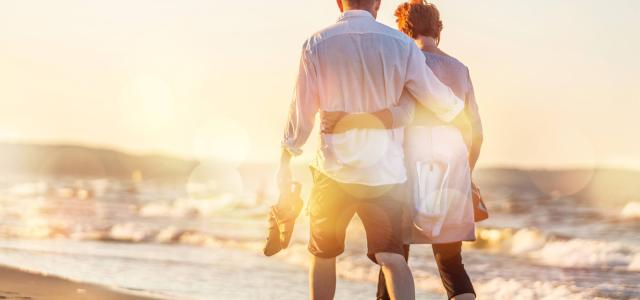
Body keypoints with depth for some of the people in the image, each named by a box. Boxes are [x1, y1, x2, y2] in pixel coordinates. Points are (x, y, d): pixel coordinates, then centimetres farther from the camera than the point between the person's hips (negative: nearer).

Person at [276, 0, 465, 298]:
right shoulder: (400, 45, -2)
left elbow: (302, 111, -1)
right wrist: (459, 108, 27)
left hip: (334, 171, 0)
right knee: (391, 255, 1)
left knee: (323, 254, 17)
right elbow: (437, 98, 4)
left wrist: (286, 160, 11)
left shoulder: (317, 45, -4)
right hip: (385, 171, 0)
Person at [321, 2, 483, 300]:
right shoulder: (460, 69, 10)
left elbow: (402, 115, -26)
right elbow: (475, 132, 12)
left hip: (412, 172, -5)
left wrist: (348, 122, -30)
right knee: (450, 263, 11)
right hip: (452, 174, 5)